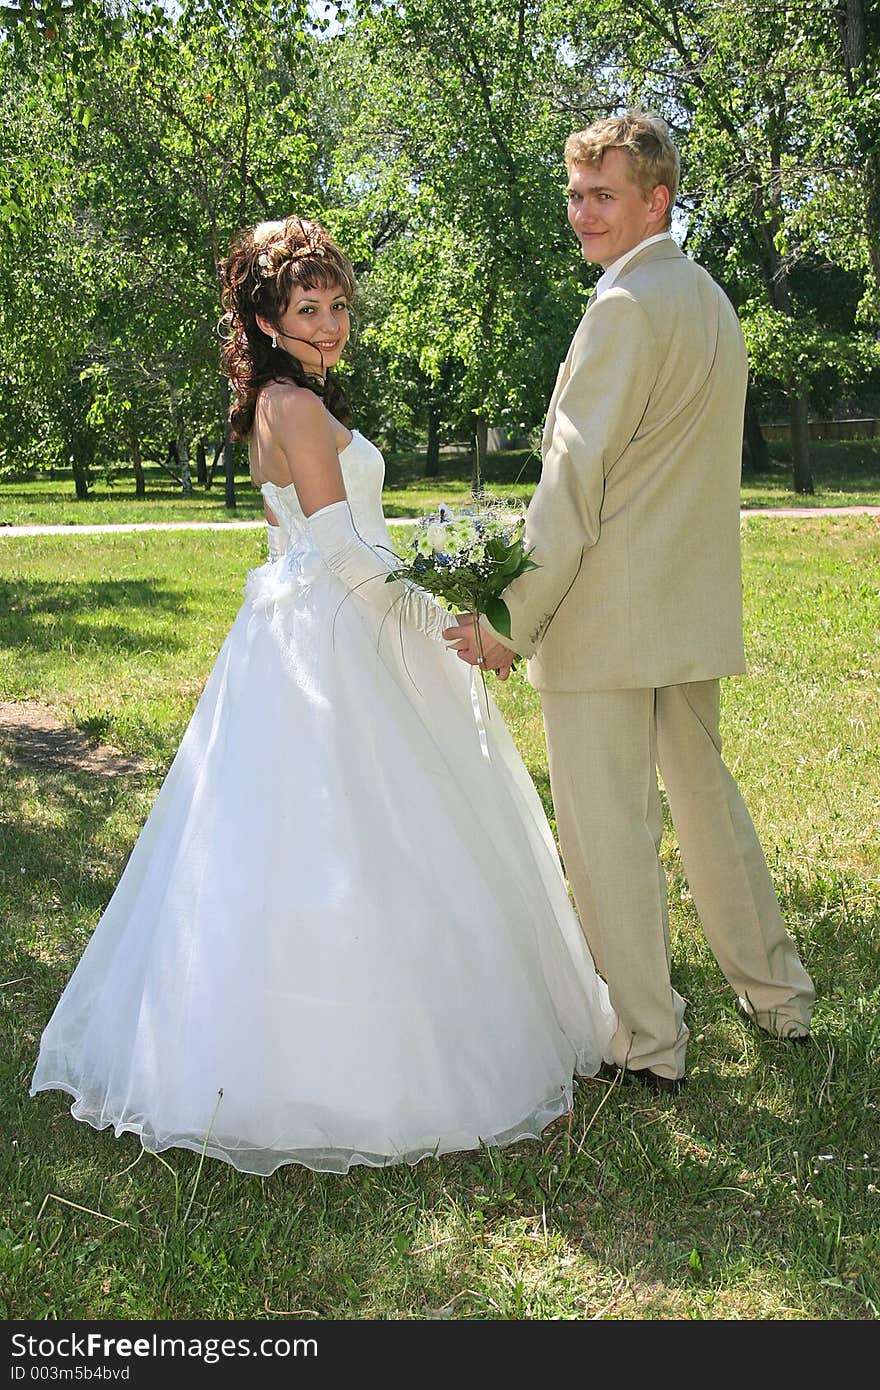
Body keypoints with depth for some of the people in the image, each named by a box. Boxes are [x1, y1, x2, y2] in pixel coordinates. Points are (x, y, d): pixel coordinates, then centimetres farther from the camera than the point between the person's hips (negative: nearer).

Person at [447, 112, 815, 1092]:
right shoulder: (714, 304, 16)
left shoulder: (626, 305, -14)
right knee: (706, 797, 20)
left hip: (607, 613, -10)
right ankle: (777, 995, 33)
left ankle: (647, 1044, 10)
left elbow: (573, 478, -18)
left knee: (607, 829, 0)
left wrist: (511, 614, -14)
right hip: (694, 610, 10)